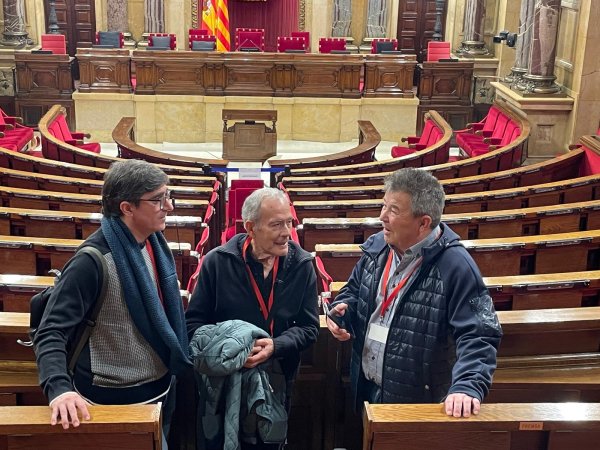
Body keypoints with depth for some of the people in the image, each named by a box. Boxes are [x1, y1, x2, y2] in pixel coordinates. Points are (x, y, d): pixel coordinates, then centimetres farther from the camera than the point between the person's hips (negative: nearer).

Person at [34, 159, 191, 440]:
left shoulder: (154, 242, -1)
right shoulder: (93, 261, -25)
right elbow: (50, 333, -26)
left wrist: (175, 366, 14)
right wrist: (59, 388, -40)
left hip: (161, 390, 7)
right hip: (114, 402, -7)